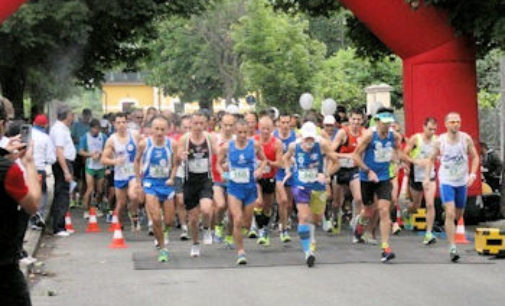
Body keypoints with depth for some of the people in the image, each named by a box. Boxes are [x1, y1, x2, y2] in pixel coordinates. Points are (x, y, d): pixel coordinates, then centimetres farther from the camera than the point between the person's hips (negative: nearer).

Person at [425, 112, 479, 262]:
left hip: (462, 182, 3)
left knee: (458, 215, 15)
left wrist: (472, 174, -11)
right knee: (450, 214, -16)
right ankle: (452, 248, -17)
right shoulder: (440, 141, -8)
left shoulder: (466, 139, -7)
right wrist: (427, 177, -1)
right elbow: (431, 159, 7)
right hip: (446, 181, -2)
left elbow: (475, 157, 3)